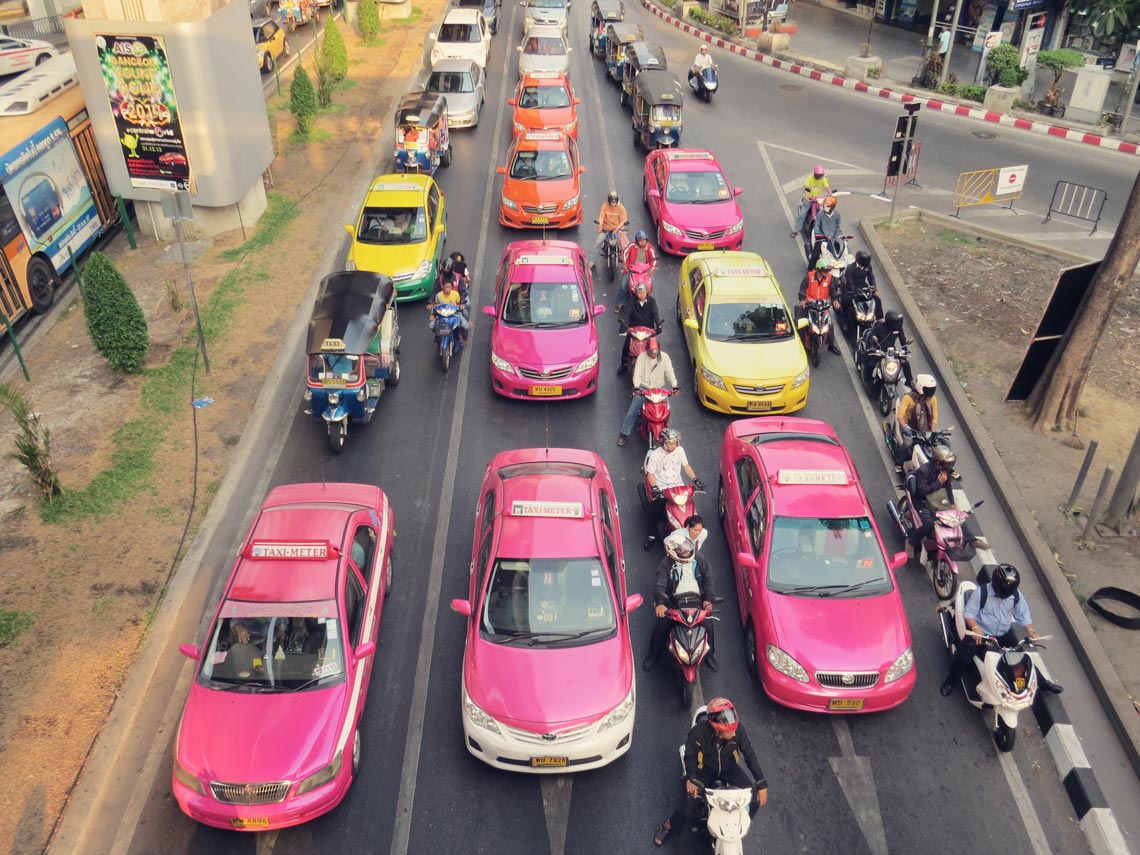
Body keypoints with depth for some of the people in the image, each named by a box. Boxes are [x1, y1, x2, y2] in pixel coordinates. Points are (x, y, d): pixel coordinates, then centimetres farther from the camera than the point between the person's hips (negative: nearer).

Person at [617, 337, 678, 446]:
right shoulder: (642, 357, -6)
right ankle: (624, 433, -4)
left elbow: (670, 372, -8)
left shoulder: (664, 357, -2)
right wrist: (636, 387, -31)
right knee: (632, 410, -12)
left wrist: (674, 386, -24)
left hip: (659, 389, 1)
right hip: (643, 388, -1)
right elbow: (637, 373, -14)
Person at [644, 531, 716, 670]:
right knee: (661, 626, -14)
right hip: (674, 601, -1)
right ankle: (654, 654, 12)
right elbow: (659, 584, -15)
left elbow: (708, 580, 4)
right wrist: (660, 603, -32)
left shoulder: (700, 560, 1)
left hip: (697, 599, 1)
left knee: (708, 624, -12)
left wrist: (708, 599, -10)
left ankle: (709, 654, 17)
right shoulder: (665, 564, -6)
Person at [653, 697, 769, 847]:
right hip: (704, 771, -3)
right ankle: (668, 826, 17)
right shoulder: (699, 732, -32)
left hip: (728, 768, 3)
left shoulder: (738, 729, -26)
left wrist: (762, 784, -19)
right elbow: (690, 756, -18)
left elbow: (749, 754, -16)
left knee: (755, 798, -12)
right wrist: (690, 779, -34)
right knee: (688, 810, -16)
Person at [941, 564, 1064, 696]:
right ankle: (951, 681, 5)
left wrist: (1030, 630, -11)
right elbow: (969, 612, -18)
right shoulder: (981, 592, -22)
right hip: (981, 633, -4)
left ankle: (1042, 681, 34)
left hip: (1005, 634, 4)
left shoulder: (1016, 595, -8)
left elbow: (1023, 614, 6)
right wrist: (975, 628, -35)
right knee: (963, 657, -18)